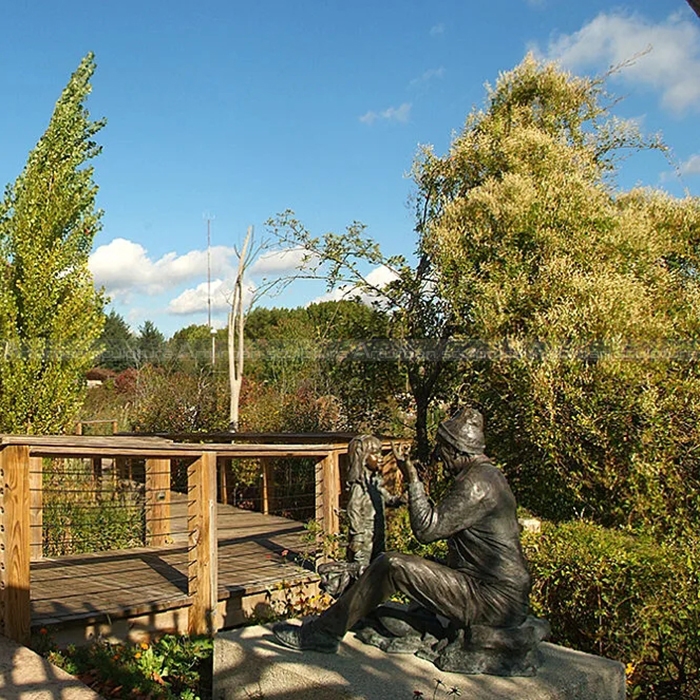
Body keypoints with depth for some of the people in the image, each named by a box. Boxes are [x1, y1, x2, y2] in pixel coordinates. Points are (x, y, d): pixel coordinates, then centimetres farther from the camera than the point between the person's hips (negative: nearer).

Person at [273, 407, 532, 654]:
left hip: (493, 602, -11)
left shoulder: (477, 483, -18)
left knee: (392, 566, -16)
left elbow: (426, 529, -18)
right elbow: (442, 523, 22)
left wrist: (413, 481, -10)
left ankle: (322, 632, -6)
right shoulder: (487, 474, 15)